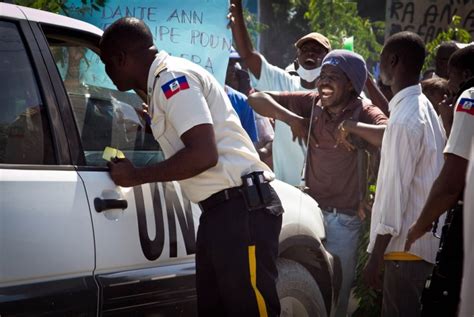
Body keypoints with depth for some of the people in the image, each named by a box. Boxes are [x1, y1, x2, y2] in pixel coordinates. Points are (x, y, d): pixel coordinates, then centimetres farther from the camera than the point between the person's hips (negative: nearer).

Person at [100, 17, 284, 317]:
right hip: (221, 210, 10)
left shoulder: (173, 77, -12)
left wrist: (135, 176, -12)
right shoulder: (166, 80, 18)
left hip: (242, 208, -10)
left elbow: (203, 155, -21)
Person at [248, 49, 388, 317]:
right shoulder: (310, 103, -1)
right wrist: (291, 118, -14)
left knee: (337, 295, 7)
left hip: (344, 218, -3)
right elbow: (256, 99, -2)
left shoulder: (363, 113, -11)